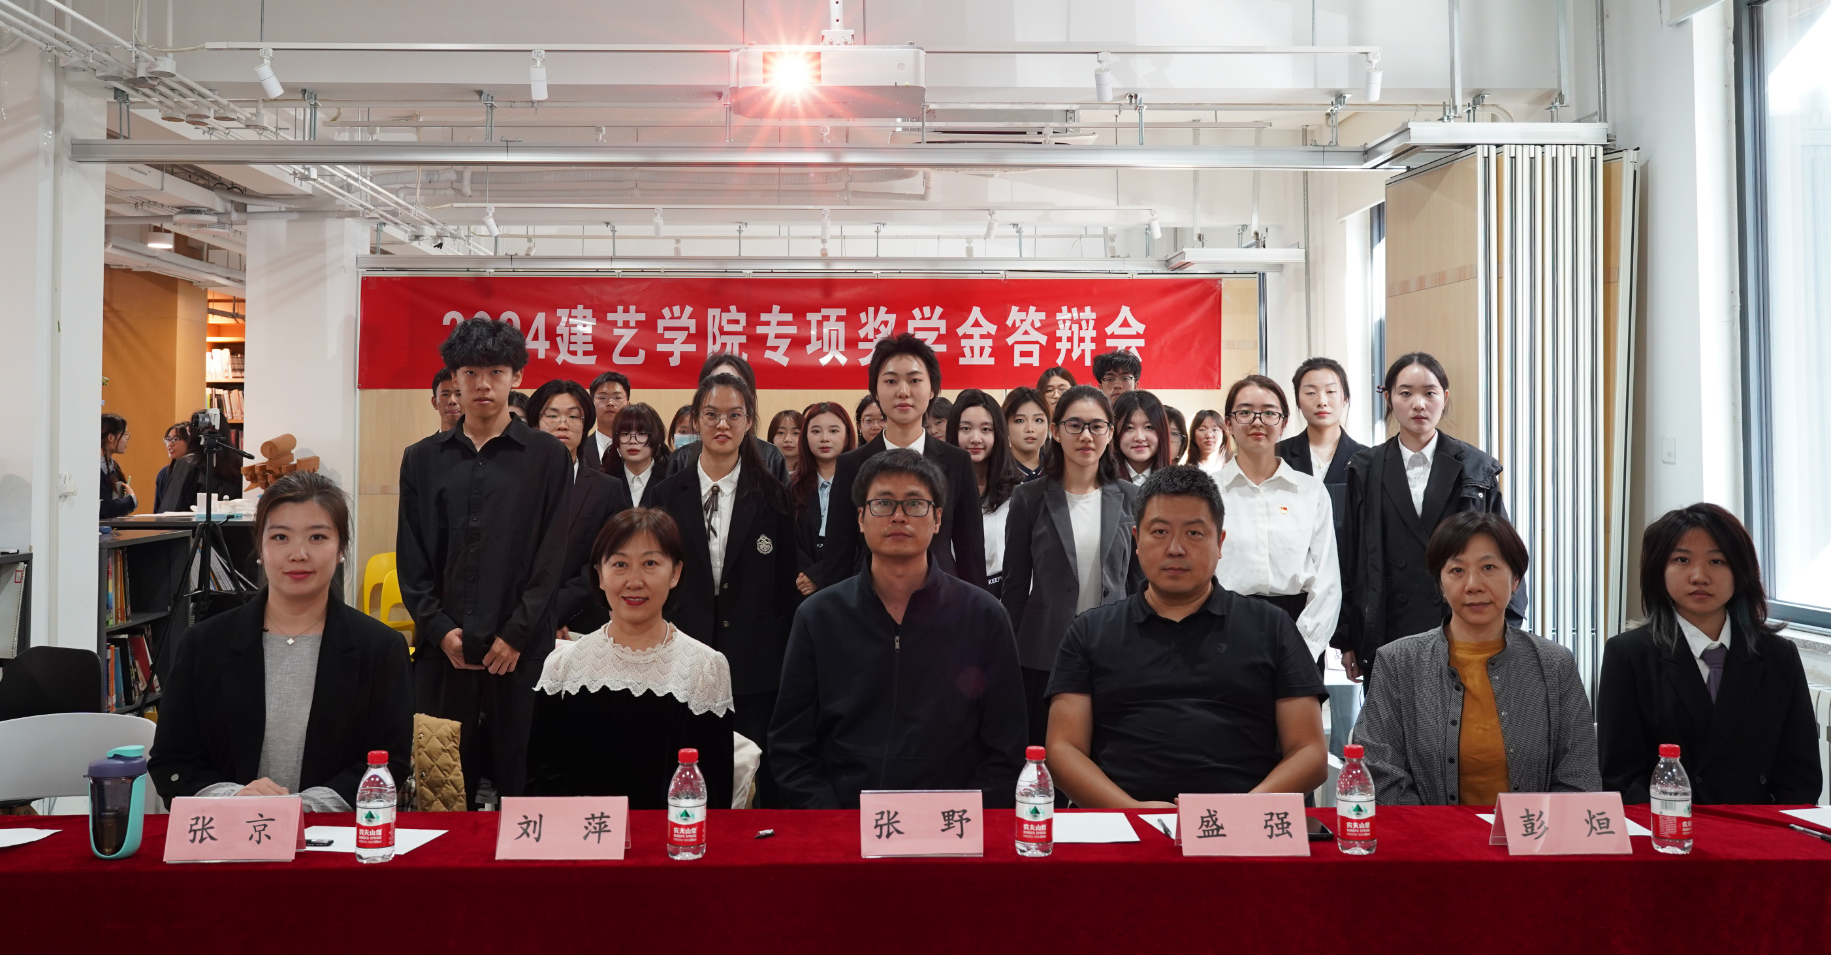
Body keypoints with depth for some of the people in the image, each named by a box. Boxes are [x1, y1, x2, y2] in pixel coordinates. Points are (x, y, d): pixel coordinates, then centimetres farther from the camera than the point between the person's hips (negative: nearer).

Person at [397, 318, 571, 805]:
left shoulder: (547, 456, 4)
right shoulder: (423, 459, 12)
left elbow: (552, 555, -2)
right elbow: (410, 558, 9)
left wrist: (516, 634, -9)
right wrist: (440, 628, -3)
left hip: (522, 651, -2)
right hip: (442, 649, 3)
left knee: (522, 782, 1)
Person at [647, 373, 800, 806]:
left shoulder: (773, 497, 4)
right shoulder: (668, 495, 7)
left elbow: (789, 587, 5)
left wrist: (789, 661, 1)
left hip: (755, 668, -1)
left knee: (757, 785, 2)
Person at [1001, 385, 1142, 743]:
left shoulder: (1129, 498, 5)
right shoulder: (1030, 498, 1)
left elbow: (1139, 580, 9)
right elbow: (1015, 586, 4)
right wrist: (1007, 659, 2)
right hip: (1044, 657, -1)